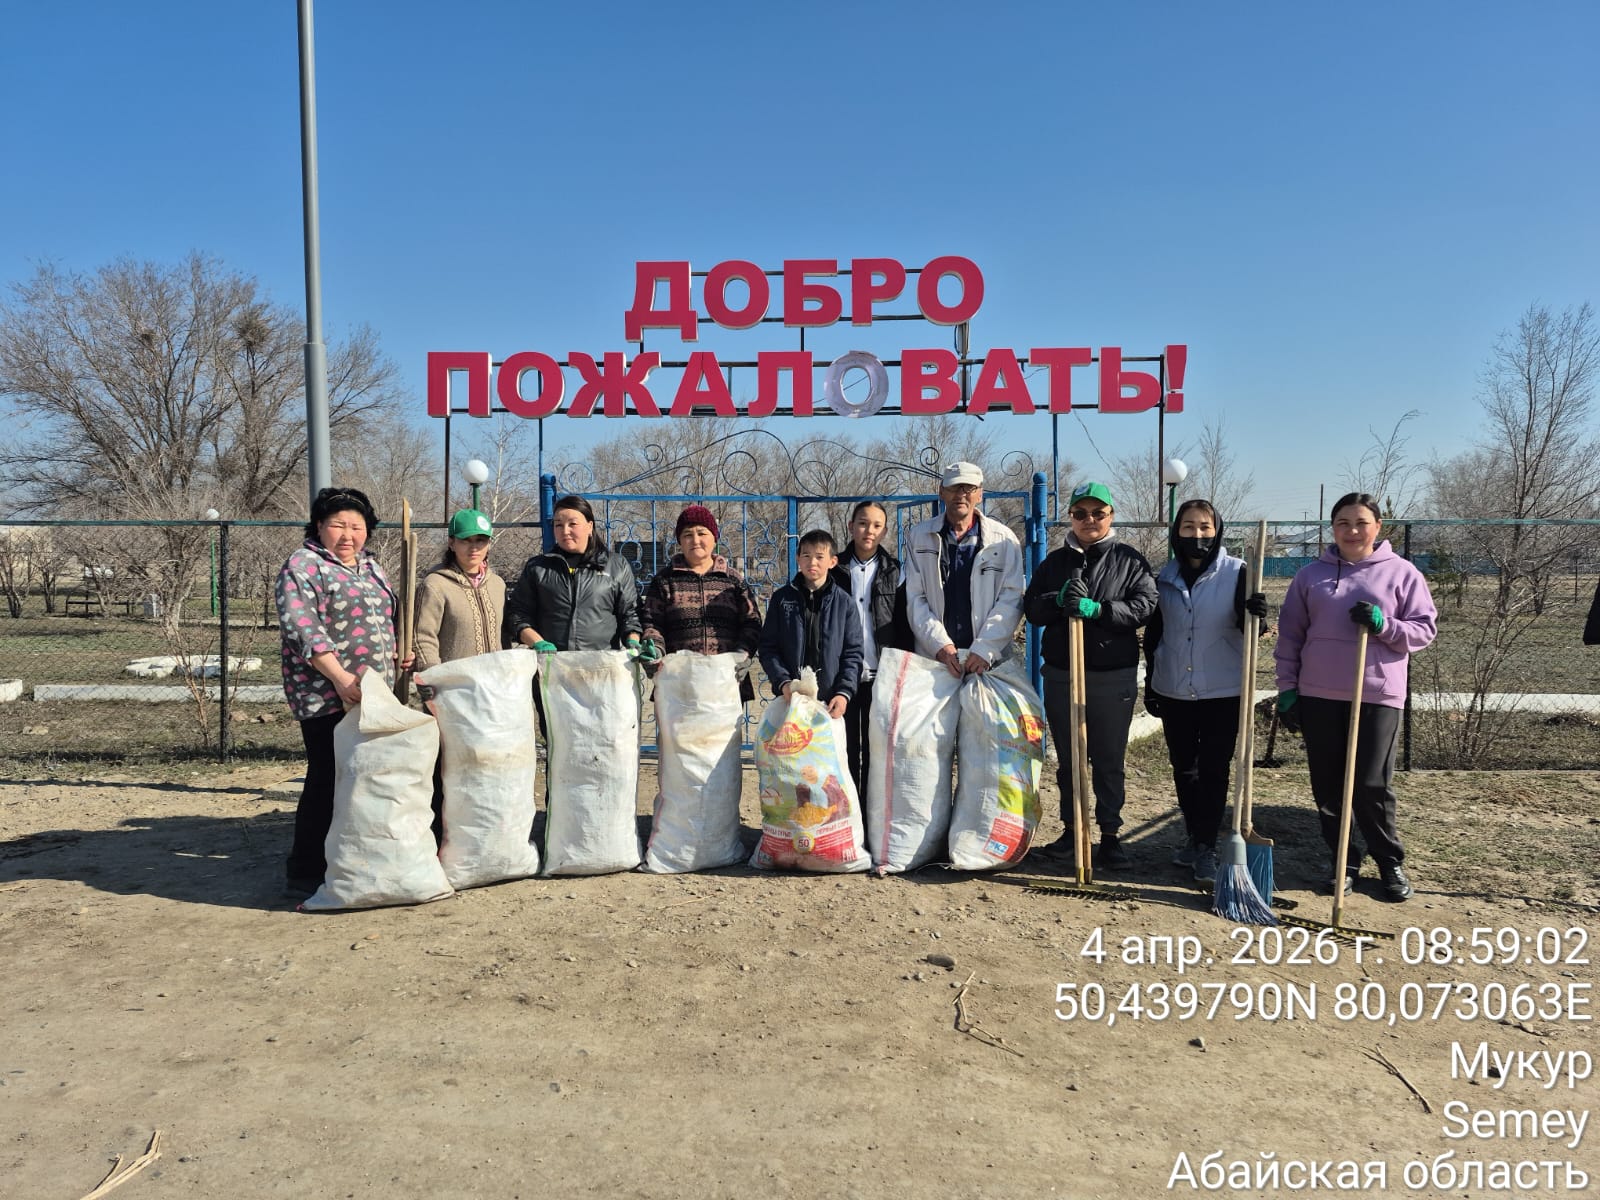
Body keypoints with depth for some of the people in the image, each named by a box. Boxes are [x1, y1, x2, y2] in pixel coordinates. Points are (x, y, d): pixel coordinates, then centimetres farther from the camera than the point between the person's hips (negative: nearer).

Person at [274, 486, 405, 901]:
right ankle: (304, 875, 5)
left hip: (372, 695, 7)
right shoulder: (303, 566, -6)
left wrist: (396, 655, 10)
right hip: (327, 696, -7)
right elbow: (300, 625, -18)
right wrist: (339, 676, -26)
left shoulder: (370, 567, 18)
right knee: (327, 781, -5)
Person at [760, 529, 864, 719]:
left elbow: (853, 653, 2)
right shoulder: (782, 598, 5)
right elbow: (768, 647, 3)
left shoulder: (845, 602, 4)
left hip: (831, 703, 0)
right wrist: (783, 682, -12)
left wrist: (844, 692, -12)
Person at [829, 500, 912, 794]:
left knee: (876, 748, 5)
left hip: (881, 675, 0)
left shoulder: (894, 571, 6)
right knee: (846, 748, 4)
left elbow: (904, 626, 5)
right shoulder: (836, 570, 6)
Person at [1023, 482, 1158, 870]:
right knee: (1068, 759, 11)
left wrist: (1097, 609, -24)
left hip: (1114, 677, -2)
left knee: (1109, 761, 5)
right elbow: (1031, 608, 3)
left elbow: (1144, 605, -10)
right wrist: (1058, 599, -18)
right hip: (1061, 674, 3)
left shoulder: (1130, 560, 2)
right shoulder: (1055, 561, 9)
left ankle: (1110, 834, 16)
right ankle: (1071, 829, 24)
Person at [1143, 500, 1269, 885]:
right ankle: (1192, 838, 28)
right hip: (1174, 691, 4)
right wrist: (1150, 684, 11)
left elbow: (1246, 626, -11)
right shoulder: (1165, 577, 4)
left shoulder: (1236, 572, -5)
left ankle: (1206, 847, 9)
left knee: (1214, 770, 1)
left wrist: (1253, 613, -33)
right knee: (1183, 768, 13)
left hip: (1222, 691, -3)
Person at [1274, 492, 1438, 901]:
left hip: (1378, 696, -2)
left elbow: (1425, 629, 2)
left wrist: (1384, 626, -17)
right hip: (1319, 696, 2)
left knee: (1373, 787, -1)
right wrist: (1287, 689, 3)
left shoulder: (1401, 573, 2)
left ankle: (1391, 863, 18)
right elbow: (1290, 636, 8)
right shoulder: (1310, 575, 7)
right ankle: (1344, 862, 21)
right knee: (1328, 787, 7)